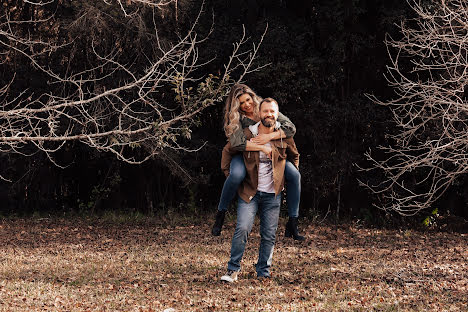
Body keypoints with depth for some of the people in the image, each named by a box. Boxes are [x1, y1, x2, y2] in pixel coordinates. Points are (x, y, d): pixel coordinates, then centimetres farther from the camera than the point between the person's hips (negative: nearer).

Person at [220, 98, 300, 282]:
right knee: (242, 229, -16)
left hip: (273, 195, 2)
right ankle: (233, 270, -4)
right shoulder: (246, 135, -6)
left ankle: (263, 274, 18)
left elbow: (294, 156, 21)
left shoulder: (285, 137, 1)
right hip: (249, 191, -2)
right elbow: (228, 150, 10)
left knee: (269, 235, 4)